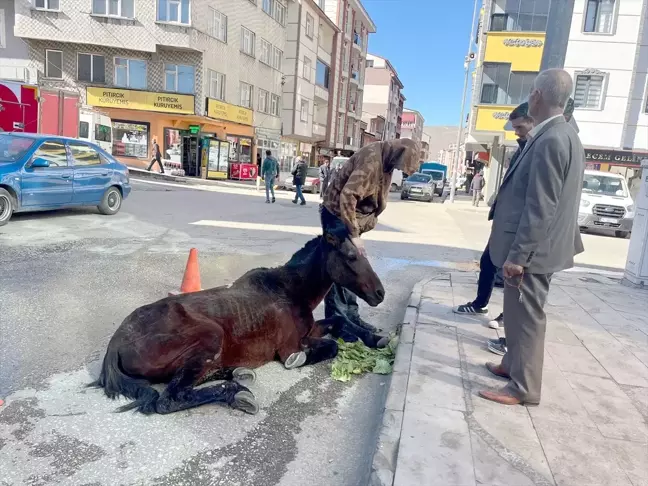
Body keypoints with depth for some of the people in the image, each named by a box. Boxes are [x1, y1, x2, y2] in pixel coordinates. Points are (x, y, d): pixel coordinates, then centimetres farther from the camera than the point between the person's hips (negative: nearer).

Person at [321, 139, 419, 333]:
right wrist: (354, 235, -27)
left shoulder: (385, 160, 6)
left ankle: (351, 315, 22)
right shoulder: (371, 159, -23)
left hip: (352, 216, 9)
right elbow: (347, 196, -30)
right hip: (338, 214, -9)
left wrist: (359, 229, 5)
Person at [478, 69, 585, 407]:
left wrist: (517, 255, -22)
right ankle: (512, 365, 37)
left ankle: (524, 388, 15)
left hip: (532, 249, -10)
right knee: (518, 311, 21)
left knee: (526, 315, 1)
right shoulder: (562, 135, 12)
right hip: (531, 245, 10)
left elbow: (540, 208, -24)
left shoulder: (550, 140, -21)